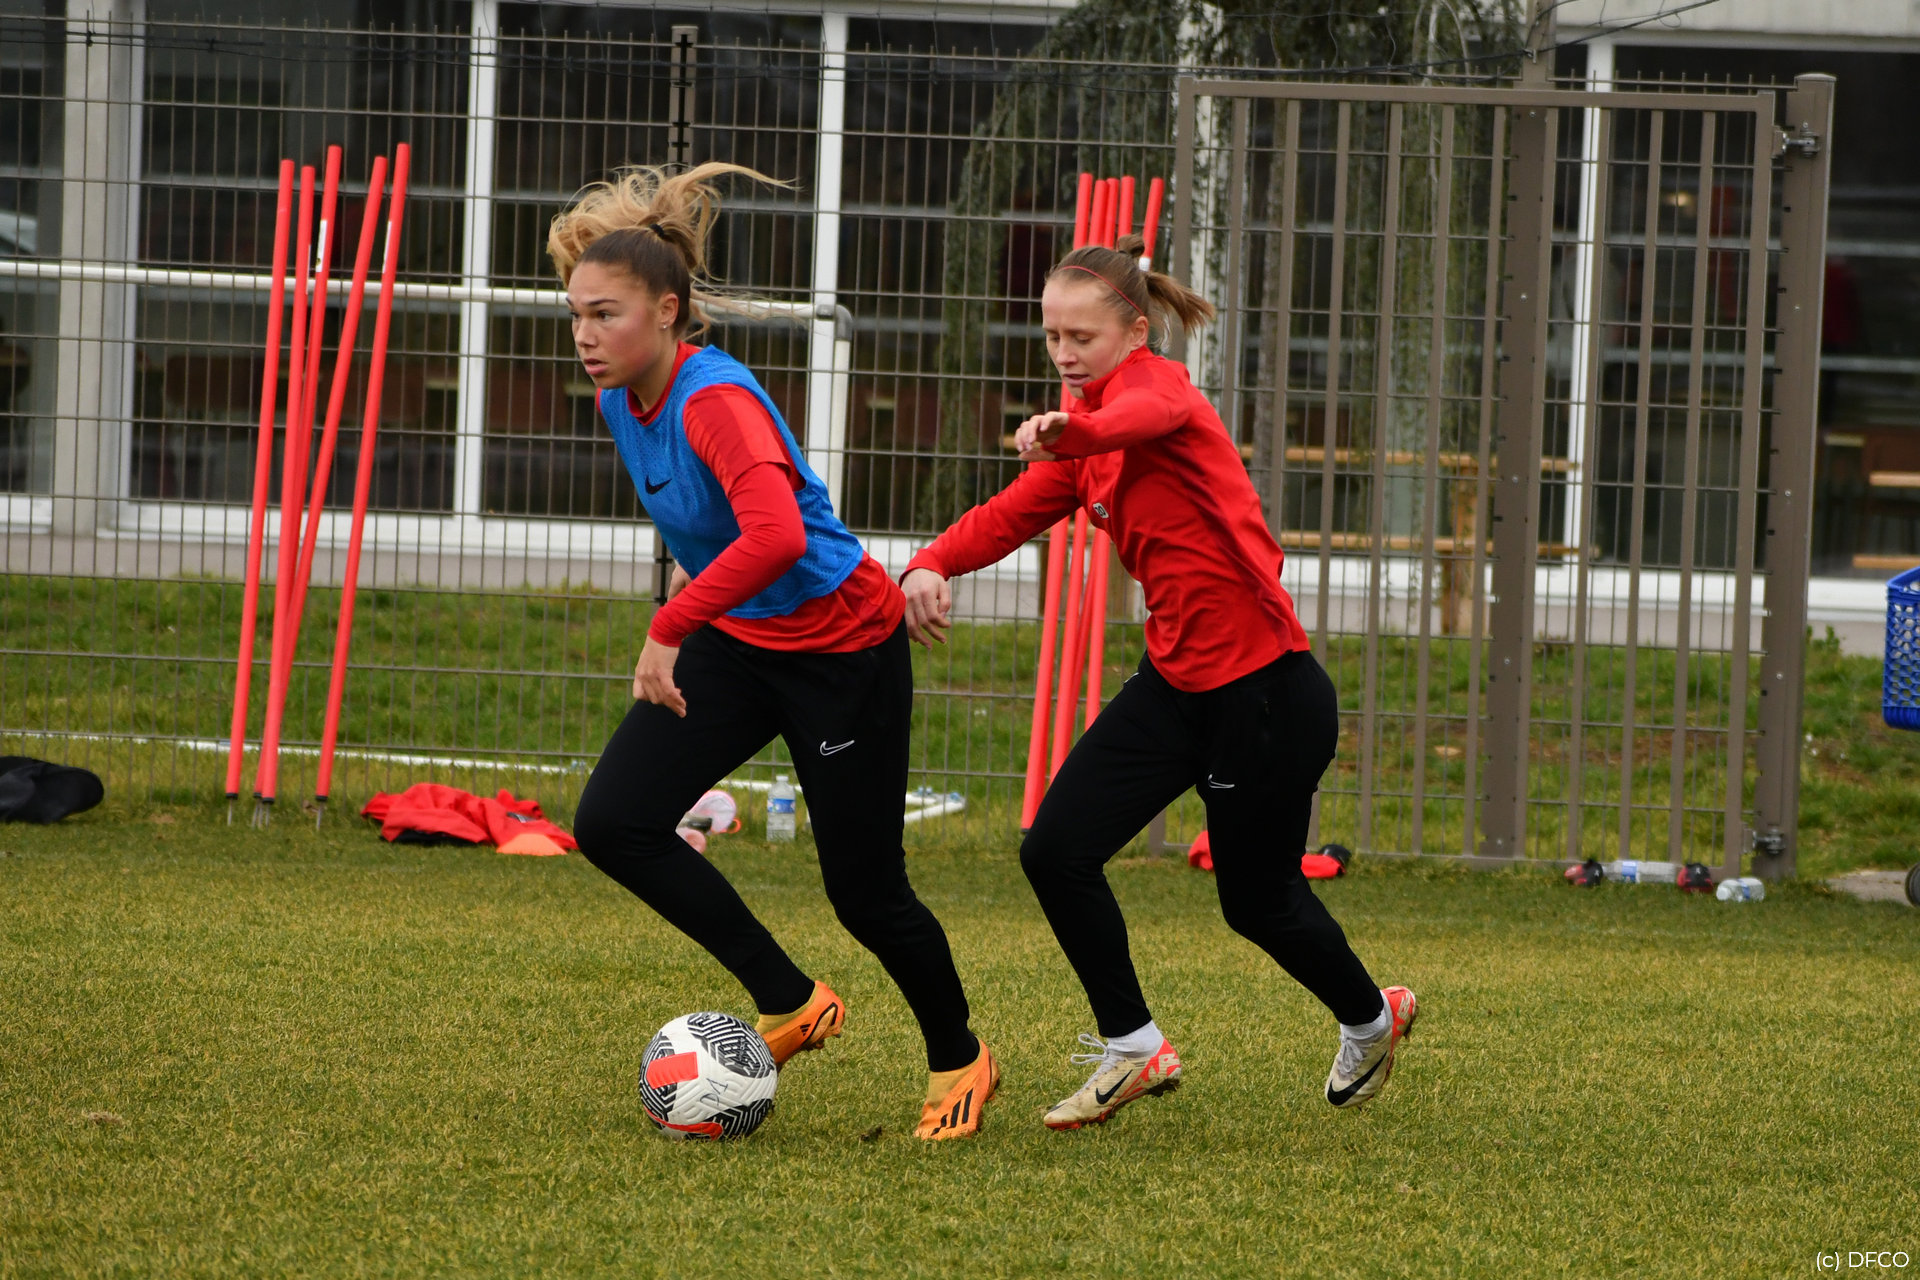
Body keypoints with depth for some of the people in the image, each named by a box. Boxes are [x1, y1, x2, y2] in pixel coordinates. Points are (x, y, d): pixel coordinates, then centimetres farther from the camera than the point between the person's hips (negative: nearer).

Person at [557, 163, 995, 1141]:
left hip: (843, 650, -8)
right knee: (613, 822, -9)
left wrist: (669, 629, -44)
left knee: (864, 892, 1)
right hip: (735, 643, 8)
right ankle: (788, 1004, 5)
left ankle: (958, 1060, 29)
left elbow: (776, 533, -46)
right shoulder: (622, 401, -2)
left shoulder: (713, 400, -29)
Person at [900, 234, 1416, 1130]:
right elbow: (1008, 516, 1)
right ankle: (1132, 1050, 11)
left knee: (1258, 902, 8)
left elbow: (1143, 415, -41)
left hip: (1265, 687, -8)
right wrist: (931, 566, -21)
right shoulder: (1084, 449, 11)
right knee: (1055, 852, -5)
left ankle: (1370, 1020, 38)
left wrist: (1068, 431, -64)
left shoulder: (1155, 382, -15)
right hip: (1175, 683, 8)